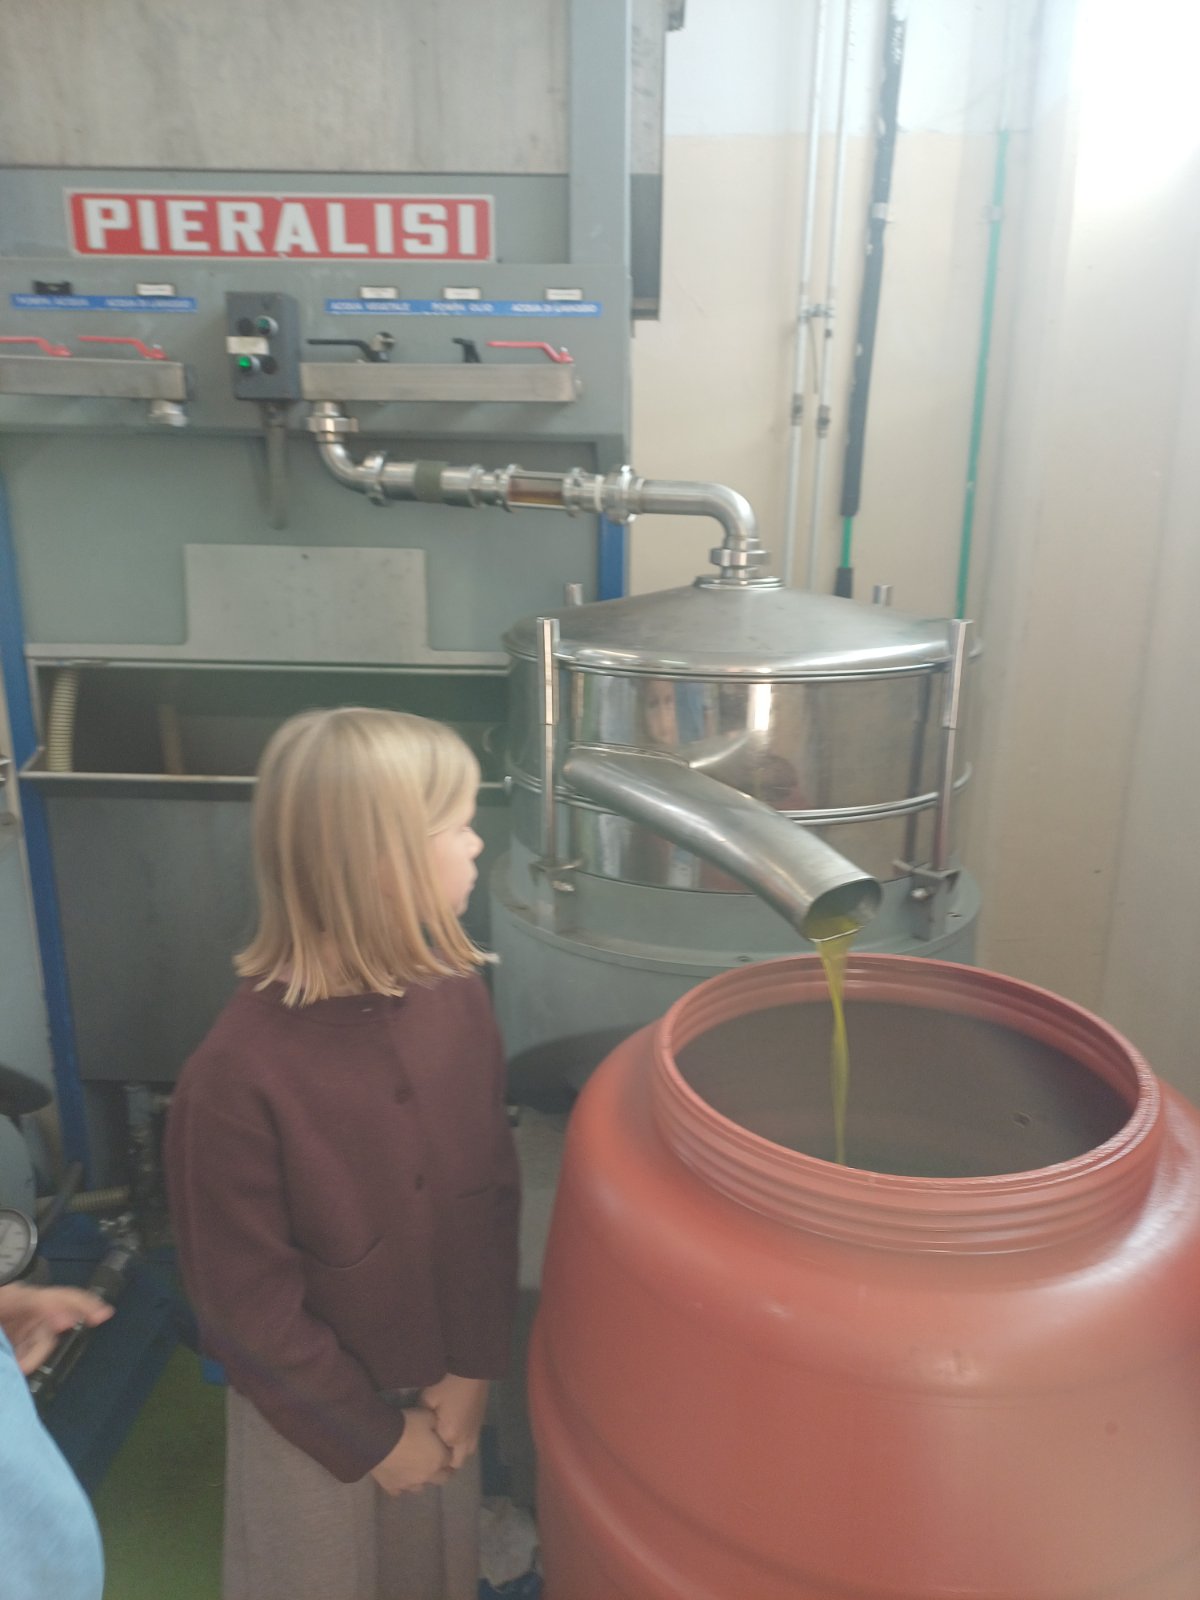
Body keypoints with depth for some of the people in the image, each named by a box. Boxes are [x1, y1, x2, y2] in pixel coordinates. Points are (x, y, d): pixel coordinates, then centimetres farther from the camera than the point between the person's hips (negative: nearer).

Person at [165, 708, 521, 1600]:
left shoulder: (455, 994, -16)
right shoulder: (237, 1076, -29)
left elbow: (494, 1189, -6)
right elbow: (248, 1302, -18)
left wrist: (474, 1369, -5)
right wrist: (372, 1435, -8)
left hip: (442, 1391, 4)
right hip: (314, 1413, -4)